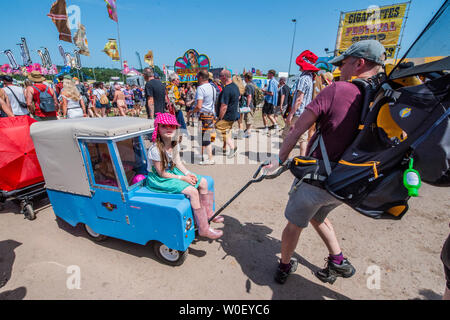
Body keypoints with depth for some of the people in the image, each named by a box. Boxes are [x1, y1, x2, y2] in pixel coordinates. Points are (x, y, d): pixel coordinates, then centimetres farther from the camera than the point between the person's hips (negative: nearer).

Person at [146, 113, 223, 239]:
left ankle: (208, 213, 18)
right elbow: (162, 173, -22)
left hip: (173, 171, 9)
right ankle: (204, 229, -15)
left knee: (203, 182, 1)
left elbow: (178, 162, 5)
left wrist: (188, 173, -11)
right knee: (192, 191, -26)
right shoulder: (155, 150, -26)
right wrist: (182, 178, -19)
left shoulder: (175, 144, -1)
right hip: (159, 179, -8)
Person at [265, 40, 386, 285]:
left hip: (316, 179, -6)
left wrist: (279, 159, -5)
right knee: (318, 216, 34)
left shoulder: (338, 90, -15)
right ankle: (338, 261, 36)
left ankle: (284, 267, 37)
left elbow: (297, 129, -16)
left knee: (295, 224, 17)